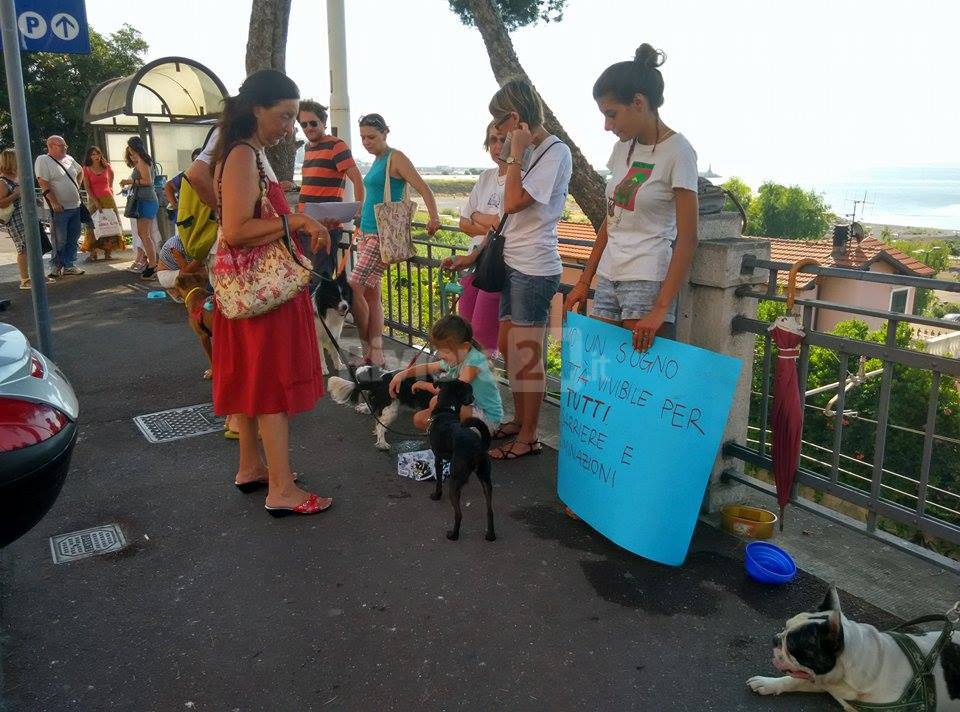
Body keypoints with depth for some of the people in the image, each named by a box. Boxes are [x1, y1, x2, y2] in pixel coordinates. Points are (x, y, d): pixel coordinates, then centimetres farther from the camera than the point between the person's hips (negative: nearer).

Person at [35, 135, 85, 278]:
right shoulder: (43, 161, -10)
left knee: (73, 239, 10)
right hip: (59, 208, -7)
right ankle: (56, 267, 8)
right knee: (59, 240, -3)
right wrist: (54, 202, -21)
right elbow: (43, 184, -16)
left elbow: (80, 171, 31)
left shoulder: (69, 159, 11)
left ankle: (69, 265, 20)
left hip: (75, 206, 7)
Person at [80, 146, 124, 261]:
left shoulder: (106, 167, 5)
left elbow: (111, 174, 29)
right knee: (93, 226, -5)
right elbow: (87, 187, -7)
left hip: (108, 198, 3)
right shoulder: (87, 169, -3)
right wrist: (96, 202, -15)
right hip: (94, 200, -2)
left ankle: (108, 252, 7)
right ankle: (92, 253, -7)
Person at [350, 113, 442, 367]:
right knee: (371, 292, 7)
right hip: (367, 232, 9)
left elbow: (423, 189, -15)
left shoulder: (395, 158, -7)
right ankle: (375, 354, 11)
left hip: (384, 234, -9)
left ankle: (368, 349, 2)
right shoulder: (377, 160, 18)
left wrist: (434, 218, -27)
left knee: (354, 287, -13)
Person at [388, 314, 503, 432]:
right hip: (469, 410, 9)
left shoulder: (474, 361, -24)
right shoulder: (453, 359, 3)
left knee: (437, 402, -27)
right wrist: (401, 375, 7)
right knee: (419, 419, 0)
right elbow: (427, 368, 21)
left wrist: (426, 385, -15)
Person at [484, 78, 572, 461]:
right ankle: (519, 419, 31)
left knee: (527, 354, -1)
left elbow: (513, 203, -22)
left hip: (534, 268, -9)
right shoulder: (529, 151, 15)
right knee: (508, 347, 16)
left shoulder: (555, 152, -13)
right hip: (511, 261, 9)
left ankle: (530, 436, 11)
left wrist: (516, 153, -15)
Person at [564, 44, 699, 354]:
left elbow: (687, 240, -13)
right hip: (608, 279, 7)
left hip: (648, 281, -7)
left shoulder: (677, 151, -9)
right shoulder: (623, 147, 11)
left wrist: (661, 308, -19)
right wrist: (584, 281, 14)